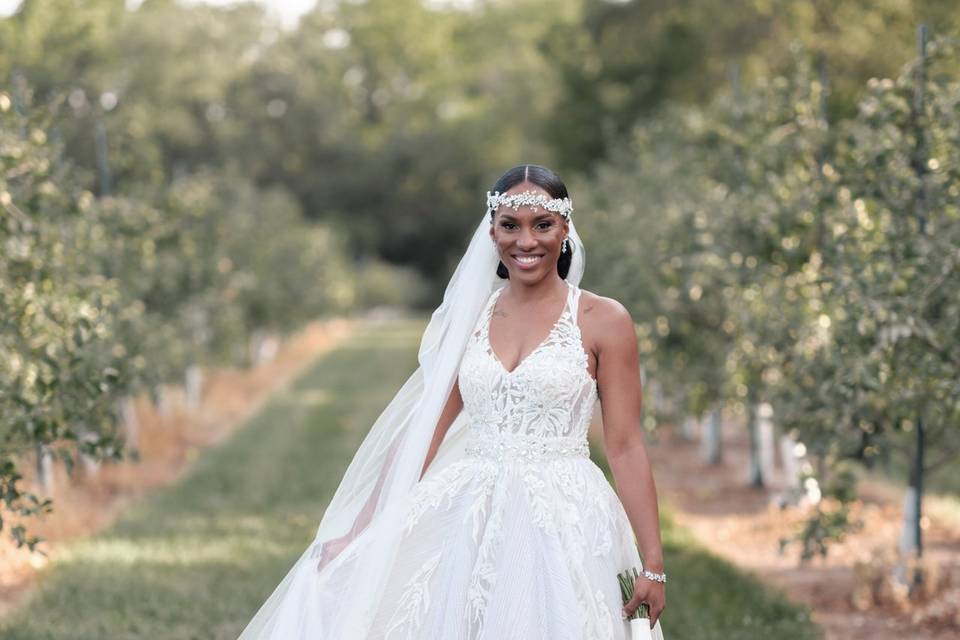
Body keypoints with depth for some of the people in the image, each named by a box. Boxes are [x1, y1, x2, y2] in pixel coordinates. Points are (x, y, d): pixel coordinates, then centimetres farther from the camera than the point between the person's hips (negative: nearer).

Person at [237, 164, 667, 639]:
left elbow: (625, 446, -3)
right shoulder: (469, 317, 10)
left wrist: (652, 564, -7)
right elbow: (422, 433, 8)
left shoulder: (603, 321, -1)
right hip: (469, 522, 3)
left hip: (561, 524, -3)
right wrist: (363, 533, 2)